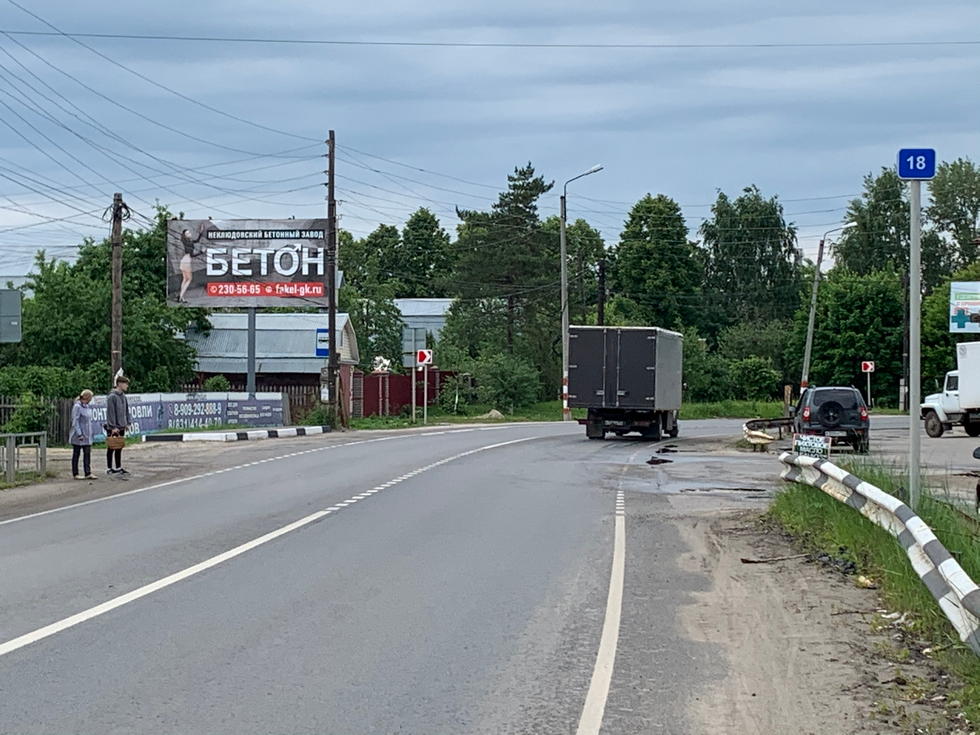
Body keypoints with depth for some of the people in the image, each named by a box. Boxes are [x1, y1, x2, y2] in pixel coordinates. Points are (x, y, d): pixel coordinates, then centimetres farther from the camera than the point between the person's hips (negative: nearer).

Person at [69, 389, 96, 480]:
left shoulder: (87, 407, 11)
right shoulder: (77, 407, -14)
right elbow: (75, 422, -17)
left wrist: (89, 434, 15)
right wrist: (79, 434, -21)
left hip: (87, 435, 7)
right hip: (78, 436, -7)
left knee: (87, 453, 1)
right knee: (76, 454, 3)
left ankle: (88, 473, -1)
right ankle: (75, 474, 9)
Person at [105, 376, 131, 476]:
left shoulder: (123, 396, 10)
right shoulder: (112, 396, -14)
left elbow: (126, 410, 17)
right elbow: (110, 412, -17)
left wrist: (127, 423, 11)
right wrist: (113, 426, -19)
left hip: (121, 427, 7)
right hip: (113, 428, -7)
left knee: (119, 448, 12)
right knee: (111, 448, 2)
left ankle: (118, 468, 18)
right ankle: (109, 468, 9)